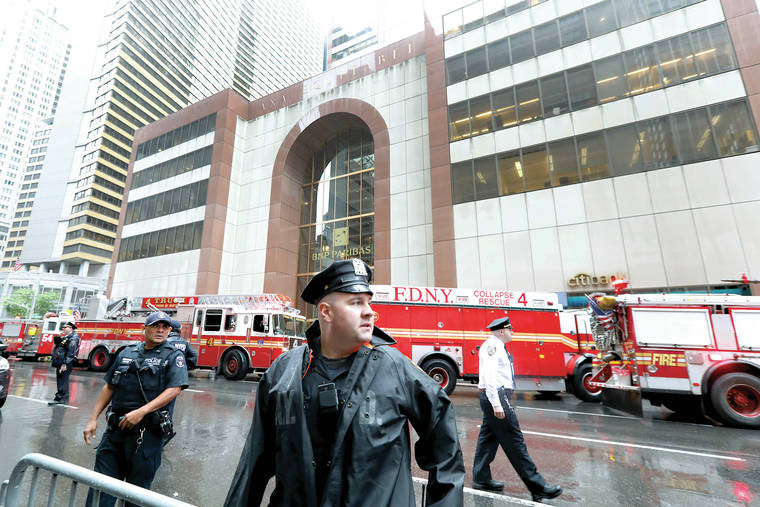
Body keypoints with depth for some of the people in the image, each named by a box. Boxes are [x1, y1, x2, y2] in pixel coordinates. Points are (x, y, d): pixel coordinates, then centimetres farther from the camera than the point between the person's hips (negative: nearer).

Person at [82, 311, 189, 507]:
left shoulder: (174, 356, -4)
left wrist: (141, 412, -21)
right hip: (116, 427, 4)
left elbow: (174, 389, -14)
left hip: (148, 431, -4)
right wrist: (93, 419, 10)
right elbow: (109, 387, 17)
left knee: (136, 490, 8)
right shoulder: (127, 353, 12)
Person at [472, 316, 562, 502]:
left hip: (497, 397, 10)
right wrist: (496, 403, -25)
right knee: (514, 440, -3)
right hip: (496, 396, -10)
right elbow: (489, 375, -22)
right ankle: (537, 487, 5)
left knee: (488, 437, 15)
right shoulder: (492, 345, -15)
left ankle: (481, 479, 25)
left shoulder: (497, 346, 17)